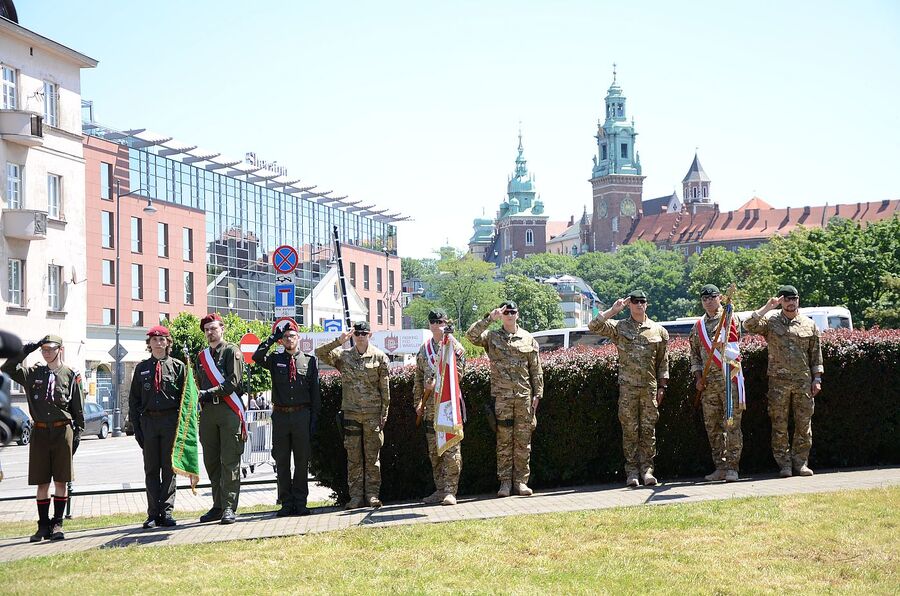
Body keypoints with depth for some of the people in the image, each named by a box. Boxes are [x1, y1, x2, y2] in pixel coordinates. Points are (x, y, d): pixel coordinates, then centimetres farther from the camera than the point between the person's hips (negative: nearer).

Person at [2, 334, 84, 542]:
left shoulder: (71, 375, 3)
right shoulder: (33, 373, 9)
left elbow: (78, 406, 5)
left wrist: (78, 431, 0)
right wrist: (24, 351, -8)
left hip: (63, 431, -2)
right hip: (40, 432, 2)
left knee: (61, 481, 0)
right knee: (42, 483, 5)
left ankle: (57, 524, 8)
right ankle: (44, 526, 11)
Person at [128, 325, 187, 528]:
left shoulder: (178, 367, 5)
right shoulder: (141, 368, 11)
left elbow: (186, 396, 5)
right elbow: (134, 398, 12)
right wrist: (136, 425, 3)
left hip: (171, 420, -2)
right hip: (148, 420, 2)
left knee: (169, 468, -1)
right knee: (151, 469, 3)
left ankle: (166, 512, 3)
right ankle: (153, 514, 6)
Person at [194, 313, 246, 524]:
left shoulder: (232, 351, 0)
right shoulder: (201, 357, 18)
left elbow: (233, 382, -11)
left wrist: (209, 393, -16)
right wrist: (199, 398, 7)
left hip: (229, 411, -6)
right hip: (208, 412, 6)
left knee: (230, 461, -7)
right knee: (211, 461, 7)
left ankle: (229, 508, -7)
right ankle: (218, 506, 14)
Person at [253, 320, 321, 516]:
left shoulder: (310, 361, 7)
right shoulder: (275, 360, 8)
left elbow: (315, 391, 6)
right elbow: (257, 357, -13)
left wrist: (314, 418, 0)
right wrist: (273, 338, -9)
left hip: (302, 415, -1)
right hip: (280, 414, 1)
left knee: (302, 460, 3)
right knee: (281, 461, 4)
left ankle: (300, 502, 9)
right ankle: (286, 502, 10)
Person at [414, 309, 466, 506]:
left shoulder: (453, 345, 0)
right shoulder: (424, 349, 16)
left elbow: (458, 372, -9)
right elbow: (418, 379, 19)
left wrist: (437, 383, -16)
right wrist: (418, 403, 14)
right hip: (430, 404, 6)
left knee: (451, 448, -8)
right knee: (434, 450, 8)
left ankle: (450, 491, -7)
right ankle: (440, 489, 15)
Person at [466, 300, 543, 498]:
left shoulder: (528, 339, 9)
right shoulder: (492, 337, 6)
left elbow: (536, 370, 9)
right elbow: (472, 335, -12)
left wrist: (537, 394, 3)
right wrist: (489, 318, -16)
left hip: (524, 395, 1)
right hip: (501, 396, -1)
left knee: (523, 440, 3)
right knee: (504, 440, 0)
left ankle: (521, 481, 8)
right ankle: (505, 482, 4)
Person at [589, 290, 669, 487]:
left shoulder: (659, 331, 8)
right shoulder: (619, 327, 4)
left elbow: (663, 362, 10)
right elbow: (594, 326, -8)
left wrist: (662, 387, 5)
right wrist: (613, 310, -7)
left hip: (650, 387, 1)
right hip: (627, 387, -1)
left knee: (648, 429, 2)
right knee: (630, 429, 1)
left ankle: (647, 469, 7)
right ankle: (632, 472, 5)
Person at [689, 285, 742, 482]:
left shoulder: (730, 319, 1)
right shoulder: (698, 327, 15)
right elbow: (695, 354, 16)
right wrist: (698, 377, 4)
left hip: (728, 377, -5)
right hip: (708, 382, 5)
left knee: (732, 424, -6)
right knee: (712, 426, 7)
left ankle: (732, 468, -4)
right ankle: (720, 467, 13)